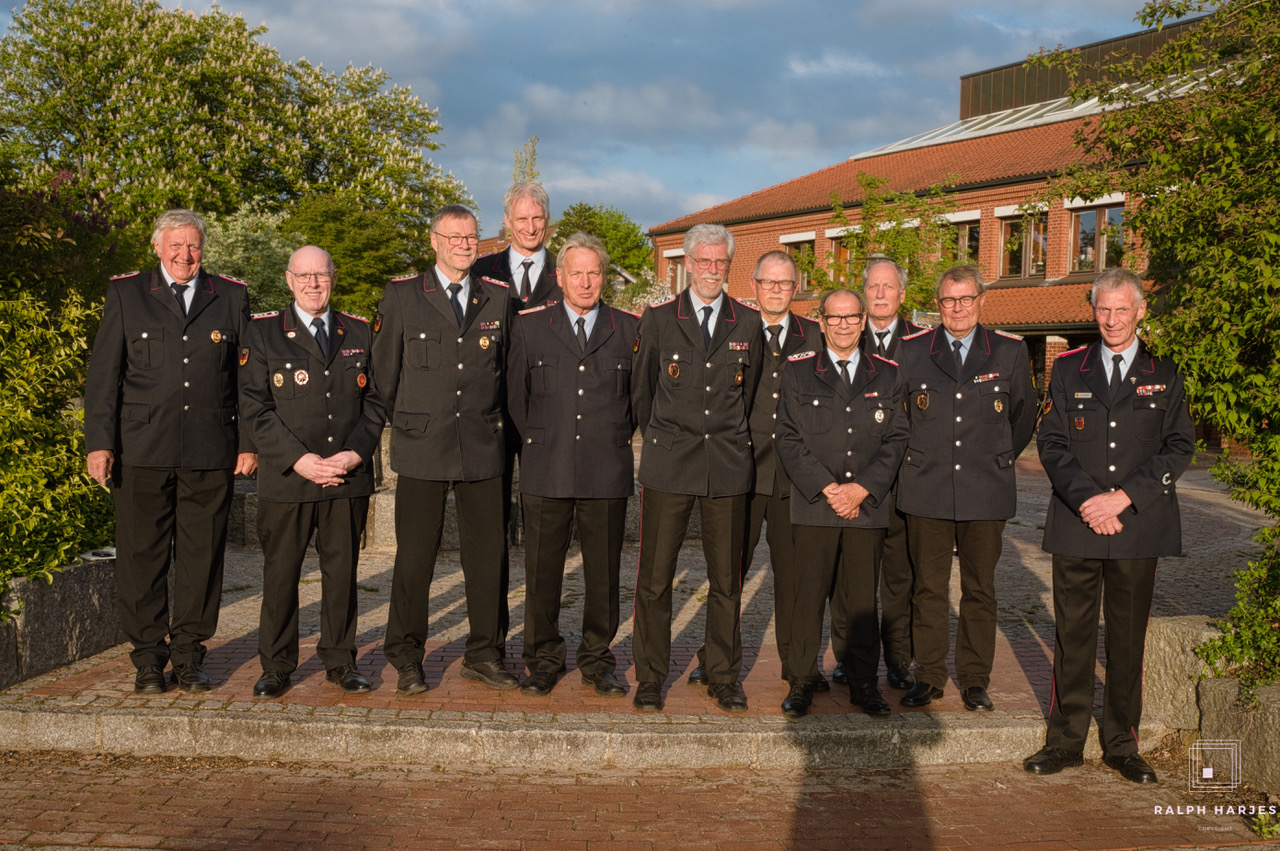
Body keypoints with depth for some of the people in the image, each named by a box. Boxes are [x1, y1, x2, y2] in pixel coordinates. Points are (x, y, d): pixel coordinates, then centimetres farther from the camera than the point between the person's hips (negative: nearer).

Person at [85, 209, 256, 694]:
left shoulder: (231, 297, 10)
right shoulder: (126, 294, 8)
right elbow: (103, 374, 4)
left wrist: (249, 443, 4)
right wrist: (99, 442, -4)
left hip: (211, 453, 1)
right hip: (141, 451, 0)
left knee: (201, 555, 4)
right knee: (141, 557, 3)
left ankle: (188, 654, 17)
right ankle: (148, 658, 16)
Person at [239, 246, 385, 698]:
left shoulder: (359, 332, 12)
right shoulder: (263, 332, 3)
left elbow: (374, 400, 10)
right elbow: (254, 407, -3)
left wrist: (356, 453, -6)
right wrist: (299, 459, -12)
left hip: (348, 477, 2)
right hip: (286, 477, -2)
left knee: (342, 570, 8)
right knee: (280, 573, 4)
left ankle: (340, 661, 20)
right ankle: (276, 666, 16)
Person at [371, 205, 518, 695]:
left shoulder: (498, 300, 10)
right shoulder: (401, 297, 4)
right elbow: (385, 372, 9)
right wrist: (408, 423, 12)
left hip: (483, 449, 2)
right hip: (421, 449, -2)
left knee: (488, 555, 5)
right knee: (414, 557, 1)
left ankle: (484, 655, 19)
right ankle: (406, 661, 15)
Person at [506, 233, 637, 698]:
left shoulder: (629, 329, 7)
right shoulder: (529, 326, 8)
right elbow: (516, 396, 12)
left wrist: (615, 439, 9)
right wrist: (537, 444, 10)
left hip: (608, 472, 0)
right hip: (545, 472, 0)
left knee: (604, 570, 5)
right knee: (542, 570, 4)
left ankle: (597, 660, 19)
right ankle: (543, 660, 17)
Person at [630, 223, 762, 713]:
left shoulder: (748, 324, 8)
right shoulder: (658, 320, 5)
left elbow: (749, 393, 16)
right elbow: (641, 391, 13)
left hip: (728, 467, 1)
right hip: (667, 467, -1)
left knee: (727, 581, 6)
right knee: (655, 577, 1)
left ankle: (723, 677, 20)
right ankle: (650, 678, 14)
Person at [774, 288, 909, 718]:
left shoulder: (887, 375, 9)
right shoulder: (798, 373, 6)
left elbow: (896, 438, 4)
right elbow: (788, 438, -1)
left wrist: (862, 488, -8)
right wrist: (826, 487, -10)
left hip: (868, 504, 1)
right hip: (813, 505, -1)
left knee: (863, 597, 6)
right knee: (808, 594, 1)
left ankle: (864, 682, 17)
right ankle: (802, 679, 13)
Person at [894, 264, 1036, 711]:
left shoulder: (1010, 351, 4)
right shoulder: (910, 351, 4)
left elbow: (1023, 414, 17)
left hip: (986, 491, 0)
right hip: (926, 490, 0)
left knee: (980, 590, 7)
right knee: (928, 587, 5)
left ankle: (975, 681, 18)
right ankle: (929, 676, 17)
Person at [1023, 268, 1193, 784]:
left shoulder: (1164, 376, 8)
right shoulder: (1068, 371, 9)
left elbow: (1179, 448, 1)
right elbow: (1051, 444, 2)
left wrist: (1122, 498, -12)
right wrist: (1087, 499, -12)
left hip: (1139, 527, 0)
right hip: (1076, 526, 0)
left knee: (1129, 639, 7)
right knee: (1073, 636, 4)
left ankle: (1121, 746, 19)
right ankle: (1065, 740, 16)